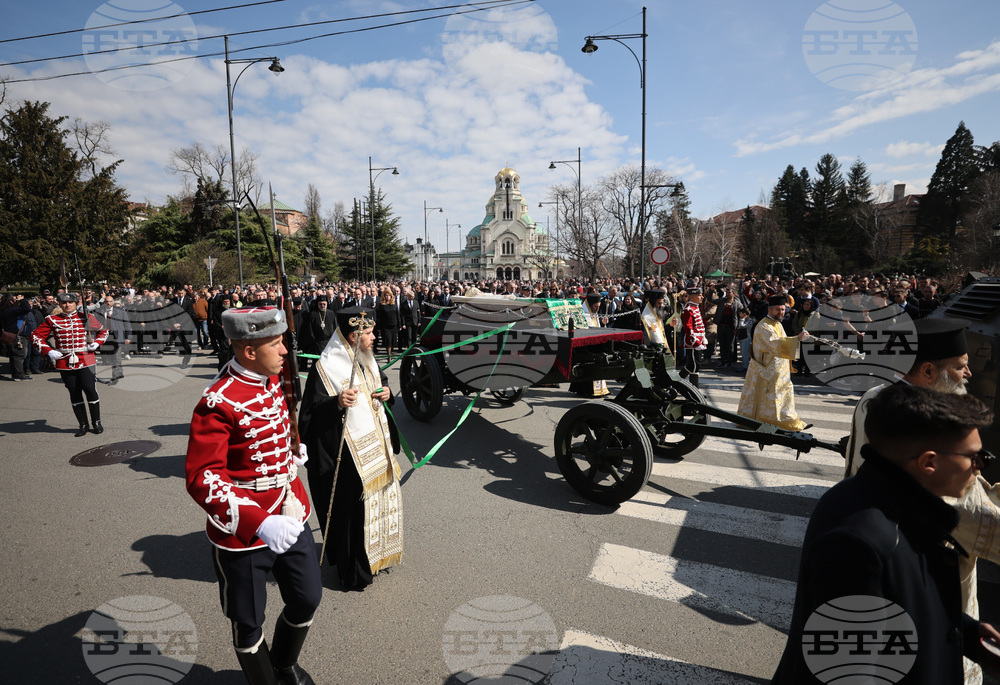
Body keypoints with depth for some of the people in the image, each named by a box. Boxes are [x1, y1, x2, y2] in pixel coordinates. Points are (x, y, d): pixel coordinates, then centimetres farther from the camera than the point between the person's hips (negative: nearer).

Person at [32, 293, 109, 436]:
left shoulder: (86, 317, 4)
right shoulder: (52, 320, 4)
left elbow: (103, 331, 15)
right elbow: (36, 336, 7)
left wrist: (96, 343, -3)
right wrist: (48, 351, -7)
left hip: (86, 360, -1)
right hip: (65, 362, 1)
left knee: (90, 389, -6)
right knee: (75, 393, 7)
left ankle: (97, 422, 11)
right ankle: (83, 425, 17)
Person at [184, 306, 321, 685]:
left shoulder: (272, 378, 0)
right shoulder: (218, 403, -24)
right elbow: (201, 477, -28)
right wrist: (258, 524, -37)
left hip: (289, 515, 8)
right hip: (243, 530, -7)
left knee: (307, 599, 20)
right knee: (248, 624, 14)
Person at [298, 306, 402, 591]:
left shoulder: (365, 359, 6)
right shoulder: (326, 367, -19)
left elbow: (380, 382, 22)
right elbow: (312, 413, -20)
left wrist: (386, 392, 1)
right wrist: (337, 402, -37)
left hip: (375, 447, 9)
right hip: (348, 453, -8)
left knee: (379, 499, 19)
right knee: (352, 511, 2)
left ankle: (375, 554, 40)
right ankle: (353, 573, 20)